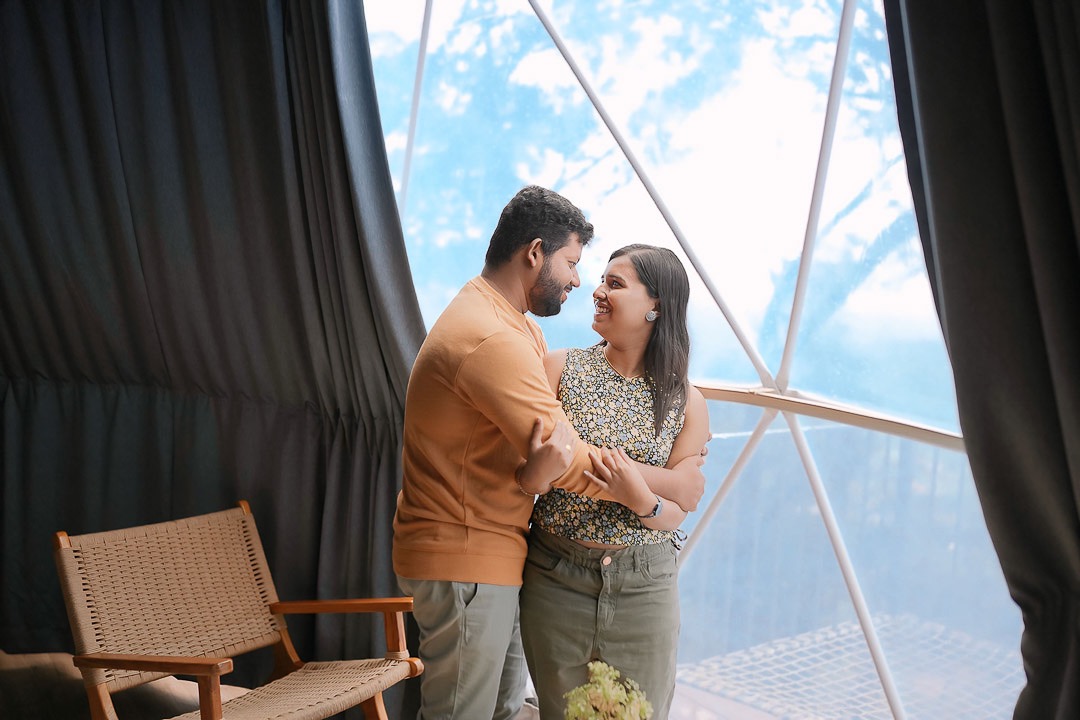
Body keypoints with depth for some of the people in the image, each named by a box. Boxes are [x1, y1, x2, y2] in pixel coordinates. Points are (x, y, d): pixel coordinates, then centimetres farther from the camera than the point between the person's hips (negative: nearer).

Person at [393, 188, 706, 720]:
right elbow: (574, 466, -25)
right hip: (462, 561, -11)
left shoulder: (518, 328, 14)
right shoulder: (493, 340, -24)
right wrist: (674, 483, -11)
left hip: (491, 552, 11)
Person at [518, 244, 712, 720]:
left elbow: (673, 517, 0)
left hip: (644, 588, 0)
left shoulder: (685, 403, 1)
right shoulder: (561, 368, -1)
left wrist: (642, 499, -20)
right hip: (555, 579, 0)